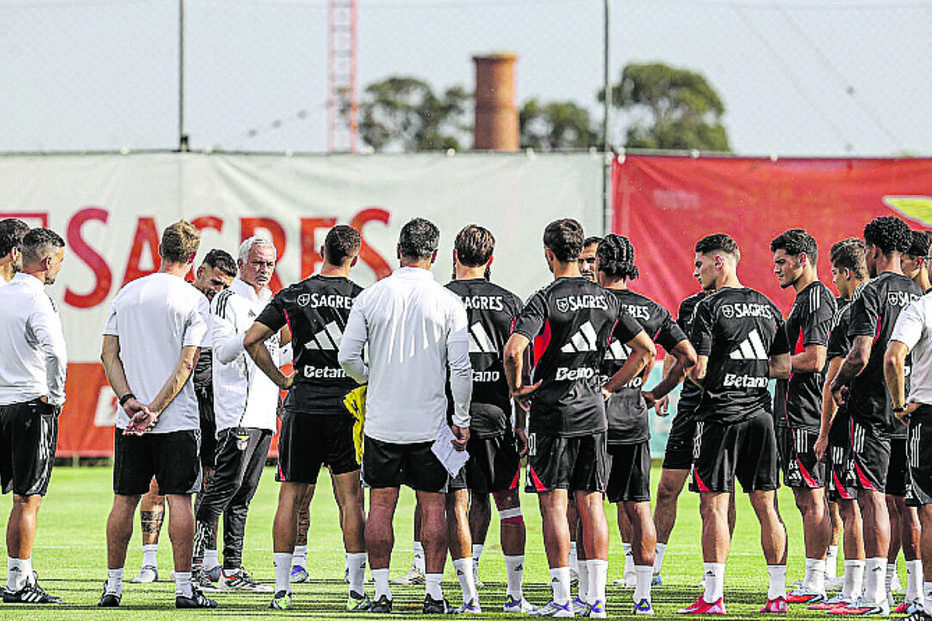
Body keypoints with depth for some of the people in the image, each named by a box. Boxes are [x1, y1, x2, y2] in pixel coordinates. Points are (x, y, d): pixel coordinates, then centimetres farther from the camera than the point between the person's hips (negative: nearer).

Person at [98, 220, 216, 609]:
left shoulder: (127, 293, 8)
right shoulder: (192, 300, -6)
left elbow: (109, 353, 4)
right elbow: (187, 362, -12)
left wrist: (129, 400, -5)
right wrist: (155, 410, -13)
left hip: (129, 418, 4)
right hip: (178, 420, -4)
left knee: (125, 499, 8)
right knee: (178, 498, -2)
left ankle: (113, 585, 10)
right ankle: (184, 587, -3)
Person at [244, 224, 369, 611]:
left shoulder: (292, 296, 3)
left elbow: (251, 340, 0)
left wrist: (281, 381, 7)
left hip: (302, 407, 1)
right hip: (347, 406, -1)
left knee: (291, 496, 8)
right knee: (351, 499, 0)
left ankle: (281, 589, 6)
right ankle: (356, 590, -3)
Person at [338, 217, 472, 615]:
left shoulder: (371, 297, -3)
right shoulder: (448, 302, -5)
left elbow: (347, 356, -3)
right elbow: (461, 368, -7)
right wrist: (462, 421, 2)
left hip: (381, 420, 1)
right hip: (430, 422, -1)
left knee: (381, 504, 6)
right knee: (433, 506, 5)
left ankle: (381, 592, 4)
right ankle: (434, 593, 2)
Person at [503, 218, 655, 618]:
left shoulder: (545, 300, -11)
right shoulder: (606, 300, 6)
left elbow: (513, 350, -24)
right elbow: (645, 349, 10)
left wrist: (517, 388, -8)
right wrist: (609, 387, 14)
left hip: (552, 412, -5)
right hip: (592, 412, 5)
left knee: (553, 503, -1)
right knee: (591, 502, 8)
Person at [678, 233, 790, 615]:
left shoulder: (711, 308, -9)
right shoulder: (768, 307, 12)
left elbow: (697, 370, -13)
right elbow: (783, 368, 14)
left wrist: (713, 382, 8)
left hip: (720, 414, -6)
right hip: (760, 413, 6)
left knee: (714, 506, -4)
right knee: (765, 505, 9)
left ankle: (713, 596, -8)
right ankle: (778, 594, 8)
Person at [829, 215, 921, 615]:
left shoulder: (871, 294, -11)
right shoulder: (917, 294, 11)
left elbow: (860, 355, -19)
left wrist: (838, 385, -2)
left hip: (873, 409, -7)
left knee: (872, 497, -8)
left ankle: (874, 594, -13)